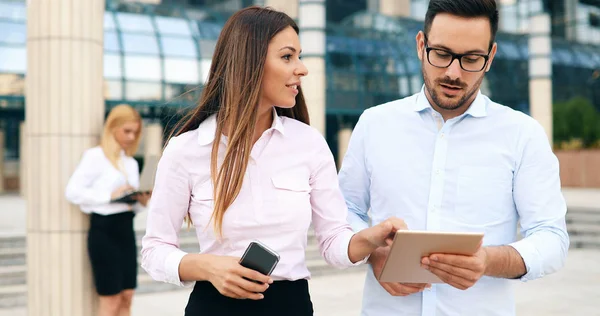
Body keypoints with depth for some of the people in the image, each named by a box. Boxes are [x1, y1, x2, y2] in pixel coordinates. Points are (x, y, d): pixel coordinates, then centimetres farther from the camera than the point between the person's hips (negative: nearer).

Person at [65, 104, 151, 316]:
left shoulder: (132, 163, 15)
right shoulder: (95, 156, -5)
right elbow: (73, 192, -15)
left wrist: (142, 202, -4)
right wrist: (110, 195, -20)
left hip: (126, 229, 7)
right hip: (104, 229, -7)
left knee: (127, 295, 8)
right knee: (111, 297, -2)